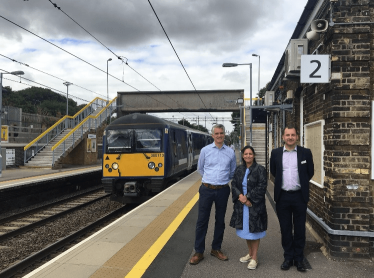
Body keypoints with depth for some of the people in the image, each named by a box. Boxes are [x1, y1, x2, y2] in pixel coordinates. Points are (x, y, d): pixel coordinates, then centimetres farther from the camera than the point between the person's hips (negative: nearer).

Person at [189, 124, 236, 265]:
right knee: (202, 221, 1)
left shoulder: (230, 152, 2)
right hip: (207, 189, -1)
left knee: (220, 220, 12)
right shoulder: (205, 150, -1)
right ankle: (199, 252, 12)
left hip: (223, 190, 2)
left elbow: (233, 171, 16)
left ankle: (216, 249, 27)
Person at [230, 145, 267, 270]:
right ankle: (250, 254, 32)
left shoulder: (260, 169, -7)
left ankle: (254, 258, 14)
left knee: (254, 230, 2)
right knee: (246, 229, 15)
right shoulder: (239, 169, 7)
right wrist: (240, 196, -13)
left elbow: (262, 186, -13)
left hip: (255, 205, -5)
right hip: (241, 204, 5)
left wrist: (248, 197, -16)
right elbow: (234, 184, 5)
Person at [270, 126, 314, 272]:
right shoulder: (275, 153, 1)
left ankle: (299, 259, 23)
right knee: (285, 229, 9)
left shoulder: (306, 152, -1)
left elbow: (310, 172, 10)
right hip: (282, 196, 1)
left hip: (300, 196, -1)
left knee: (300, 229, 8)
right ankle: (288, 257, 23)